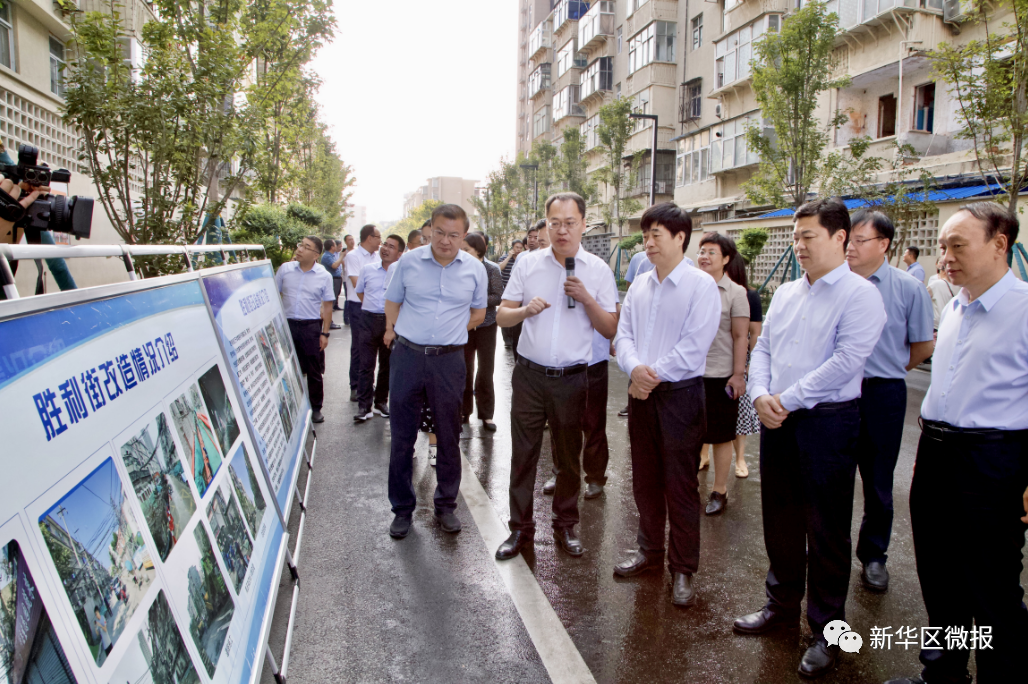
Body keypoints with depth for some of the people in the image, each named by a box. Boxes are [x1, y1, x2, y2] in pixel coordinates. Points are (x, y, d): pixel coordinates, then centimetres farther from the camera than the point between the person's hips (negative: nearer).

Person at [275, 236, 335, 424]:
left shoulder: (324, 276, -3)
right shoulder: (285, 269, 1)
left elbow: (328, 306, 1)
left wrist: (325, 333, -3)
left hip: (311, 327, -1)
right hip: (287, 324, 2)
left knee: (314, 371, 5)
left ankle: (316, 408, 19)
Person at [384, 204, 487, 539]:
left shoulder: (475, 269, 1)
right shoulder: (408, 262, 1)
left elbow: (478, 313, 13)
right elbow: (392, 302, 14)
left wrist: (450, 332, 7)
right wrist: (393, 331, 5)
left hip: (449, 361, 0)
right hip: (407, 357, 0)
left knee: (449, 437, 9)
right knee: (401, 437, 7)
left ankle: (446, 505, 26)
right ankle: (402, 508, 22)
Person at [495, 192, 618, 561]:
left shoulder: (597, 270, 1)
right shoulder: (527, 263, 2)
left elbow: (610, 329, 1)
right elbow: (501, 315, 4)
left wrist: (586, 299, -14)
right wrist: (525, 310, -17)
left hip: (572, 378, 0)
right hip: (529, 375, 1)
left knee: (569, 456, 12)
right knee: (523, 453, 6)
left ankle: (565, 526, 29)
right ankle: (520, 528, 21)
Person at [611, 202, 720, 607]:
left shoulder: (701, 285, -9)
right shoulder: (640, 285, 10)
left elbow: (694, 346, -16)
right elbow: (624, 333, 6)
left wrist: (654, 374, -15)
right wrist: (634, 368, -13)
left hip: (679, 394, -6)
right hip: (641, 392, 6)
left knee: (680, 487, 3)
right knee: (645, 480, 16)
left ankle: (683, 570, 18)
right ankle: (650, 552, 34)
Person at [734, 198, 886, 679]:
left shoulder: (860, 295, -9)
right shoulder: (785, 294, 12)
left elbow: (846, 361, -19)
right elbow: (762, 348, 11)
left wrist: (787, 399, -16)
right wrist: (761, 395, -6)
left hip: (827, 422, -6)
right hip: (776, 420, 7)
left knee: (826, 531, 5)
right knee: (779, 520, 17)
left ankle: (827, 630, 22)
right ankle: (782, 605, 35)